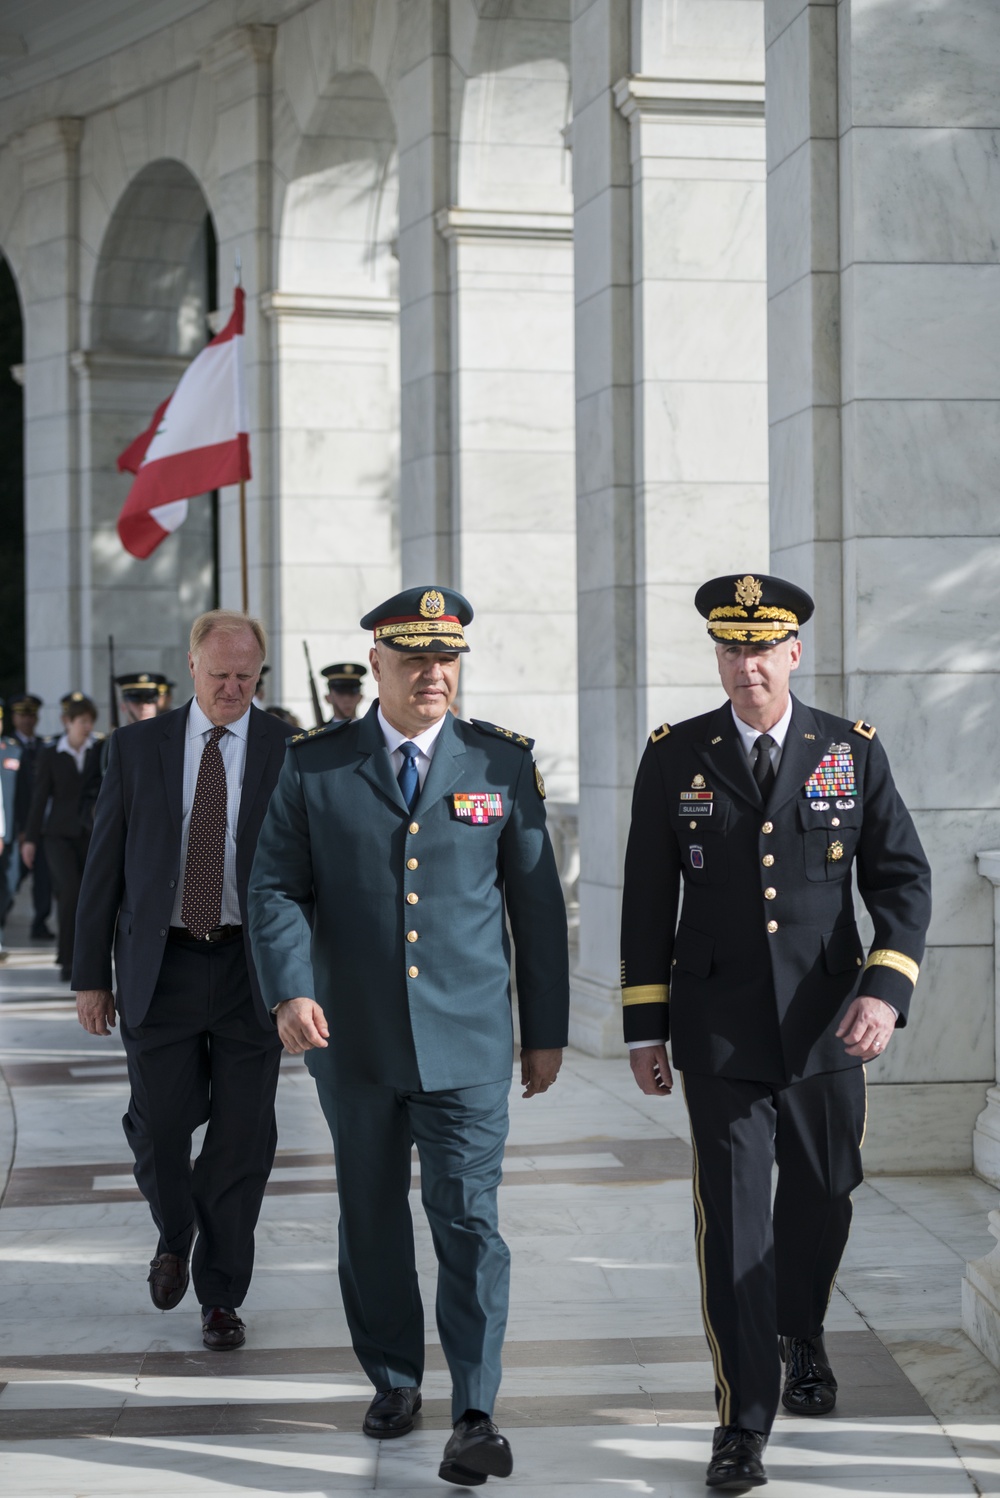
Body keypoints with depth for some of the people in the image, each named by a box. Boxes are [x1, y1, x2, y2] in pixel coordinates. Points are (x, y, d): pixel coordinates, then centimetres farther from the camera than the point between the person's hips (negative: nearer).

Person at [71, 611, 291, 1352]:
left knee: (242, 1141, 2)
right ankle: (175, 1235, 31)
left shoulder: (290, 751, 0)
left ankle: (221, 1296, 16)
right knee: (159, 1125, -1)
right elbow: (104, 866, 5)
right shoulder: (137, 747, 4)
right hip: (160, 966, 1)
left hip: (252, 967, 0)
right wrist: (92, 974, 2)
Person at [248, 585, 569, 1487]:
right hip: (353, 1041, 2)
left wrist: (547, 1029, 7)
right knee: (372, 1219, 13)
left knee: (469, 1220, -6)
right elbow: (277, 886, 1)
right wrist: (289, 990, -15)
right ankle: (394, 1380, 30)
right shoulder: (315, 765, 2)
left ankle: (475, 1416, -3)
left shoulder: (501, 763, 3)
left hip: (467, 1040, -1)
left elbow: (536, 900, 7)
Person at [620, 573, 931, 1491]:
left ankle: (804, 1338, 45)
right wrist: (645, 1029, 2)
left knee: (822, 1196, 16)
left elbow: (902, 879, -1)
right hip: (719, 1030, -1)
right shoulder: (675, 757, 0)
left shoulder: (854, 752, 1)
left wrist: (886, 991, -15)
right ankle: (745, 1420, 2)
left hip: (825, 1025, 1)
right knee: (732, 1215, -5)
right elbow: (648, 901, 4)